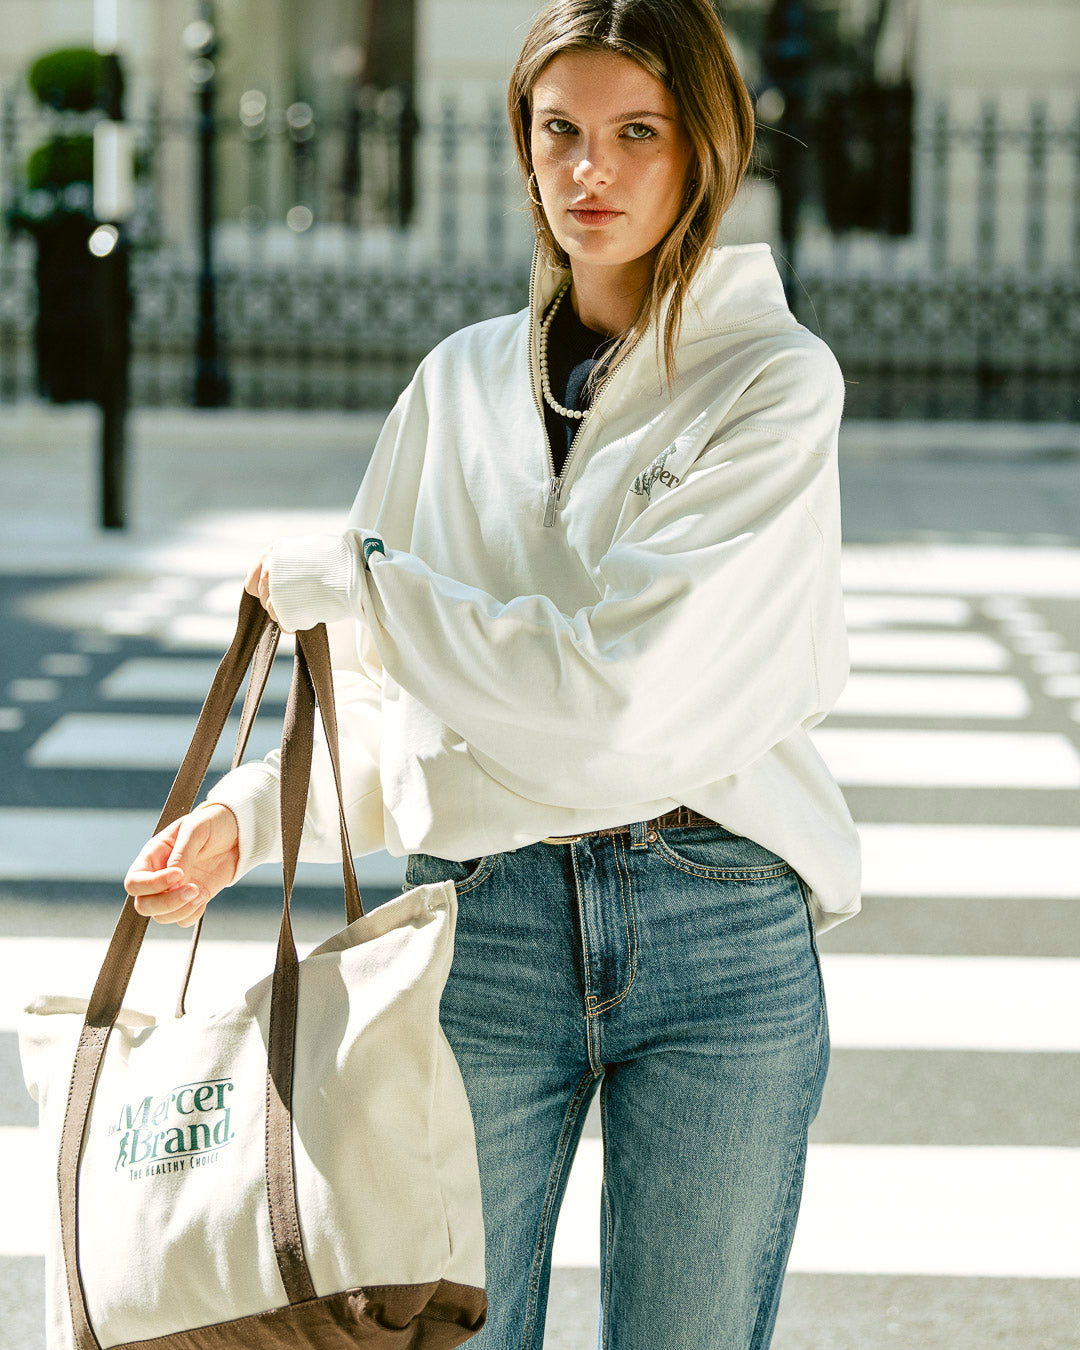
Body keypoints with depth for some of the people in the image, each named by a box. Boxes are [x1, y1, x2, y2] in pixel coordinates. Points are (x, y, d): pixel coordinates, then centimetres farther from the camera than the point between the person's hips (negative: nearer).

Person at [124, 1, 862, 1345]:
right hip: (483, 928, 3)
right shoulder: (462, 381, 11)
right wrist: (247, 813, -2)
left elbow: (623, 682, -16)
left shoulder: (777, 379, -5)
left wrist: (346, 584, -9)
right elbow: (387, 705, 16)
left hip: (722, 928, -3)